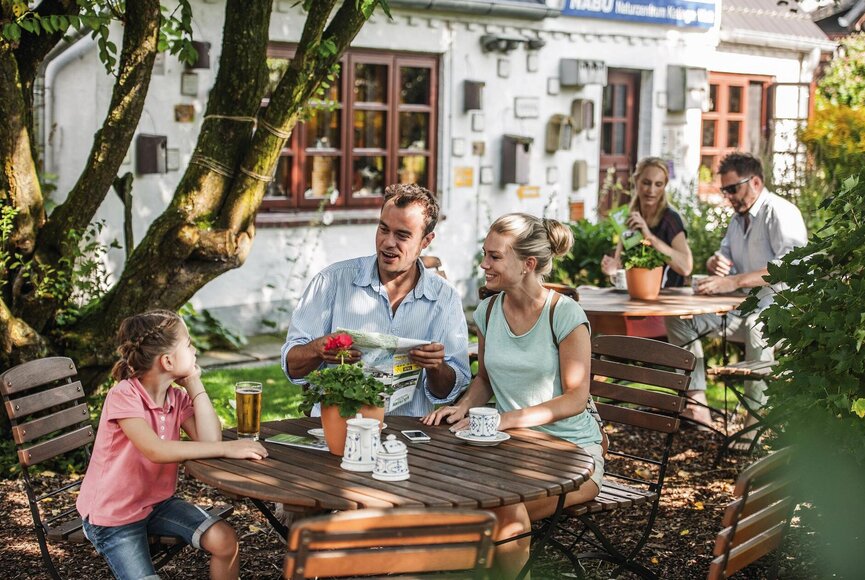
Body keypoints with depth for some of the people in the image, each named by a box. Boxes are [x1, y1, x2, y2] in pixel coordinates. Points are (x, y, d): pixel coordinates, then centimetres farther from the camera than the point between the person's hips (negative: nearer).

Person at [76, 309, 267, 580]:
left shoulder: (178, 397, -3)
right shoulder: (124, 396, -24)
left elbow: (209, 440, -17)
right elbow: (157, 451, -37)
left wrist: (194, 383, -13)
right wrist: (227, 449, -37)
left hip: (157, 501, 6)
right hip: (112, 516, -6)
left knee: (224, 540, -12)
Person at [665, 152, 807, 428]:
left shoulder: (781, 213, -13)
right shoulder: (738, 218, 15)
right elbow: (724, 257, 23)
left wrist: (735, 281, -34)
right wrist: (715, 262, -5)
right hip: (744, 308, 9)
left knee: (758, 325, -42)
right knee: (680, 316, -1)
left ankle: (755, 417, -36)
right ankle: (697, 404, -8)